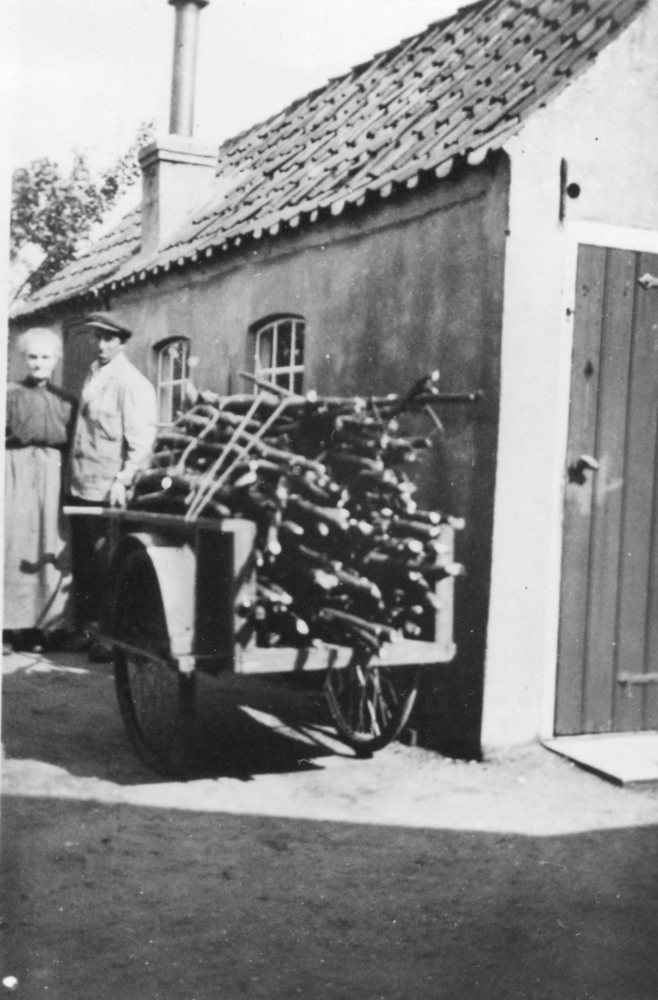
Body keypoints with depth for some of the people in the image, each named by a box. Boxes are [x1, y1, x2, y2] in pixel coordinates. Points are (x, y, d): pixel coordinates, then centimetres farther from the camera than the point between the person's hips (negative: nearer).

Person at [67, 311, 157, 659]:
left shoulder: (132, 384, -10)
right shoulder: (92, 375, 14)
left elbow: (142, 439, -17)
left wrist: (122, 480, -25)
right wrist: (71, 474, 15)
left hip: (108, 490, -8)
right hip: (80, 486, 8)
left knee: (106, 565, -2)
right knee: (82, 561, 13)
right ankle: (87, 626, 25)